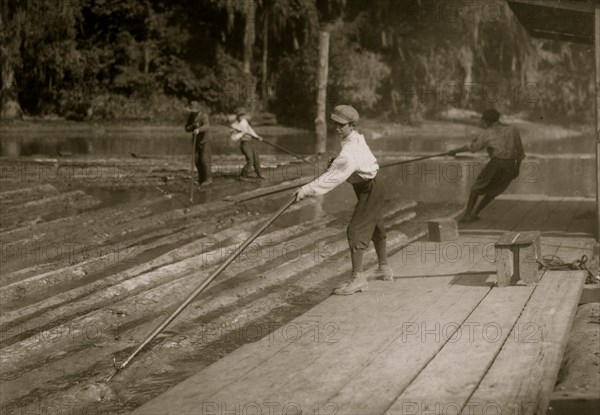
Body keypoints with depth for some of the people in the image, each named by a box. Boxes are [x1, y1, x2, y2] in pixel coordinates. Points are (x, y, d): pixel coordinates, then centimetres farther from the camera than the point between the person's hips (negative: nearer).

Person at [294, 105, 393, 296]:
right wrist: (336, 162, 6)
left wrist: (307, 189, -41)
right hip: (372, 187, 10)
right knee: (376, 229, 21)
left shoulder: (349, 153, -31)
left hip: (368, 191, -10)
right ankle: (384, 269, 36)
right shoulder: (357, 137, -2)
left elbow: (332, 177, -37)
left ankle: (357, 278, -12)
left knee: (355, 231, -13)